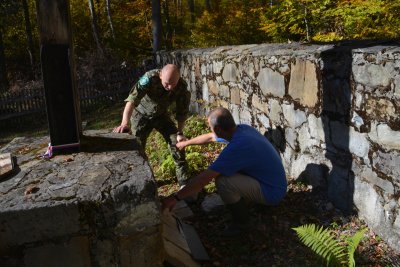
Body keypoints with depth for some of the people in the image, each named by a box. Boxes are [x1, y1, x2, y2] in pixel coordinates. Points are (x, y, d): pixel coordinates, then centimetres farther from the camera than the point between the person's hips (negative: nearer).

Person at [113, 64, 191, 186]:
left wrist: (180, 132, -15)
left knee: (177, 142, -8)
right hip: (142, 115, -2)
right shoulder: (150, 78, -35)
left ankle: (184, 181, 4)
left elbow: (182, 111, -11)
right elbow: (132, 99, -46)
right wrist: (125, 123, -59)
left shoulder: (182, 86, -24)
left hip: (161, 115, 2)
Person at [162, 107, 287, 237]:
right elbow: (210, 137, 15)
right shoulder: (242, 128, -4)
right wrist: (186, 142, 28)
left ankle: (242, 222, 2)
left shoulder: (236, 147, -31)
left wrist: (175, 198, -18)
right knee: (227, 167, 12)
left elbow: (204, 178, -27)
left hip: (272, 192, -9)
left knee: (222, 181, -22)